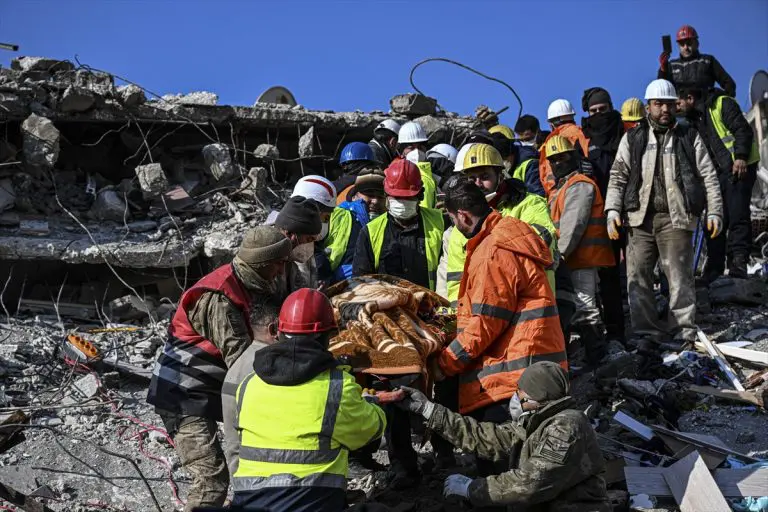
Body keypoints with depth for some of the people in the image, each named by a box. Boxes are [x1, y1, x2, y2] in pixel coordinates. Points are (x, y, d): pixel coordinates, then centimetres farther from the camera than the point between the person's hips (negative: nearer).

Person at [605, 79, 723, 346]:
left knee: (680, 276, -4)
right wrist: (613, 210, -3)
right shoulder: (632, 138, 13)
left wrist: (714, 212, 2)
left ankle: (684, 331, 4)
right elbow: (618, 177, 9)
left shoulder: (689, 137, 12)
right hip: (640, 217, 2)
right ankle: (646, 331, 10)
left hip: (676, 218, -2)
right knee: (637, 276, 1)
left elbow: (709, 177, 10)